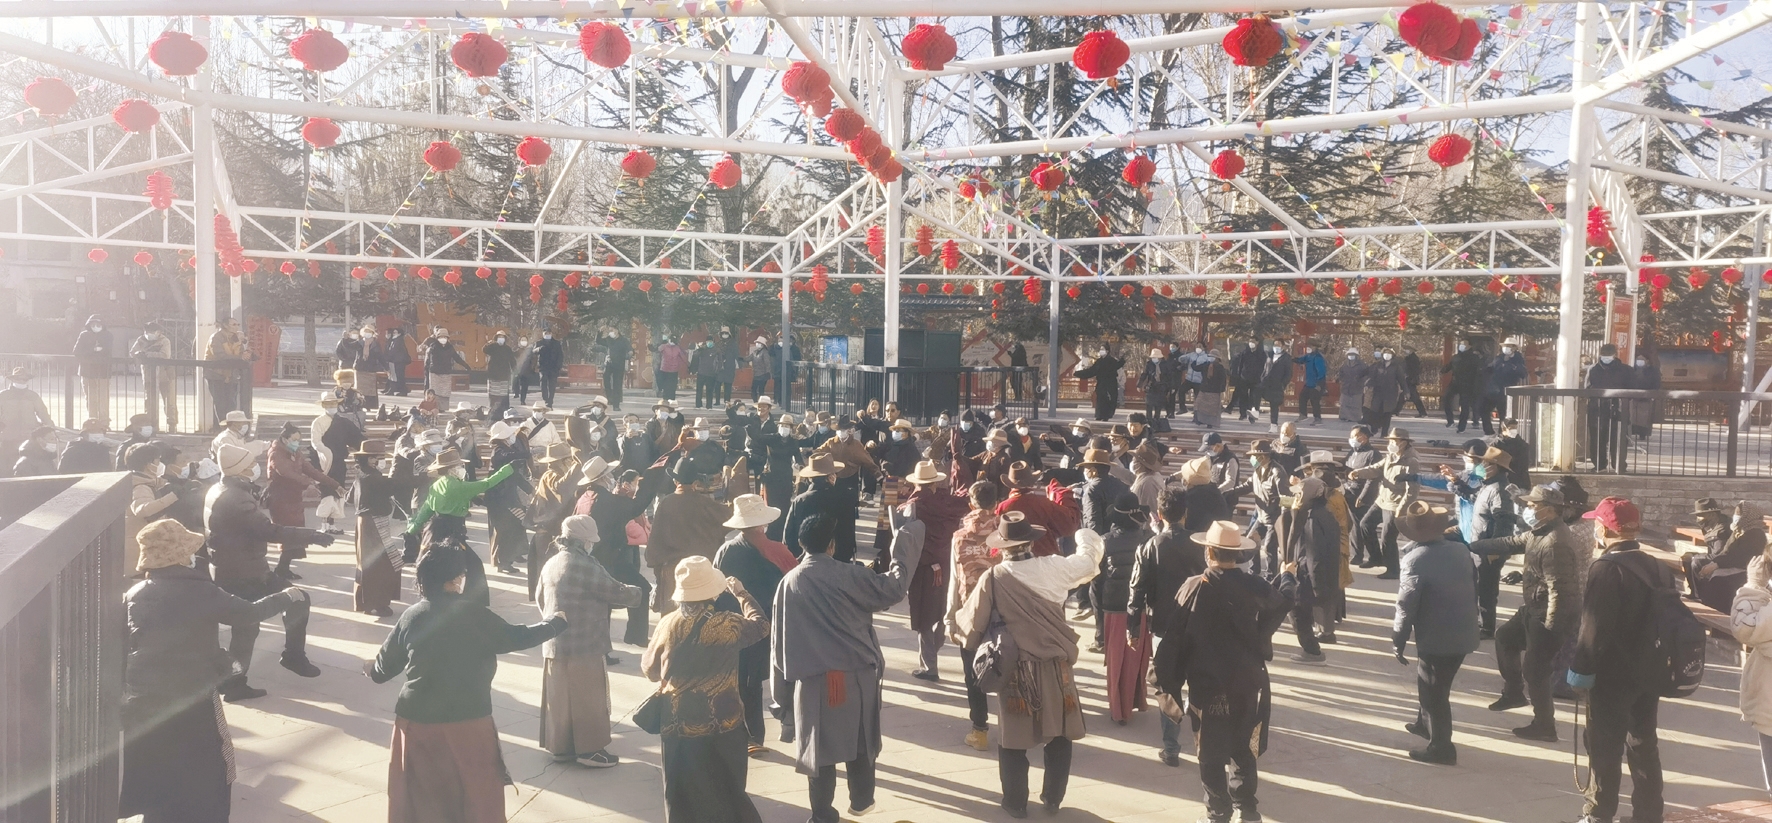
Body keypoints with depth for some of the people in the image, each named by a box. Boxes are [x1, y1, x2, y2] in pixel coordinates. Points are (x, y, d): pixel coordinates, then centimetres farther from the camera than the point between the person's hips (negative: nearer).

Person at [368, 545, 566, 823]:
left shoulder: (411, 616, -1)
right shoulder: (472, 613, -12)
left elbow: (384, 667, 9)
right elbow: (515, 638, -4)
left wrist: (370, 668, 33)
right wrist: (556, 623, 11)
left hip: (417, 723, 3)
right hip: (467, 723, -3)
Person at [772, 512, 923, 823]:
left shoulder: (789, 582, -3)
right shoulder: (849, 574, -10)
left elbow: (779, 640, 1)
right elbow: (893, 590, -5)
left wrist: (782, 688, 11)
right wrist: (904, 551, 5)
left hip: (812, 680, 0)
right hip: (856, 675, 0)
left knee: (819, 746, 9)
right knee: (860, 739, 19)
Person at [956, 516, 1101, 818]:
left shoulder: (993, 578, -10)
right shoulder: (1054, 567, -7)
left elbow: (974, 623, 0)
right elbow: (1089, 560, 12)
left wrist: (955, 625, 23)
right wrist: (1087, 538, 34)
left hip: (1015, 669, -1)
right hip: (1055, 665, 1)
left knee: (1014, 738, 12)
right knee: (1059, 736, 18)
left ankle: (1016, 803, 22)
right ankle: (1053, 799, 27)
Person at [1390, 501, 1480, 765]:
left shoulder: (1415, 559, -19)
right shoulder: (1461, 551, 1)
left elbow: (1407, 604, -18)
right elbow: (1473, 589, 12)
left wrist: (1399, 639, -8)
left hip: (1436, 637, -7)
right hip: (1463, 633, 7)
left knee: (1433, 691, 7)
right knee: (1435, 684, 26)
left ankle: (1441, 748, 14)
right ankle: (1425, 724, 44)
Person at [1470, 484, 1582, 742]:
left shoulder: (1555, 543, -27)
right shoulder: (1539, 532, 4)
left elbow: (1558, 589, -28)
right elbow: (1510, 544, 16)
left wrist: (1549, 627, -23)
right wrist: (1471, 547, 14)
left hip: (1551, 614, -11)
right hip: (1535, 608, 11)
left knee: (1534, 670, -2)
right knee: (1505, 637, 25)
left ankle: (1544, 726, 12)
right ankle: (1514, 692, 41)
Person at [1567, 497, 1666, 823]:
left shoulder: (1606, 568, -19)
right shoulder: (1659, 569, 6)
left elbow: (1595, 627, -22)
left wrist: (1581, 669, -14)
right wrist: (1659, 664, 21)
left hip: (1613, 674, -8)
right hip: (1650, 672, 8)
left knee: (1605, 748, 3)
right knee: (1644, 746, 16)